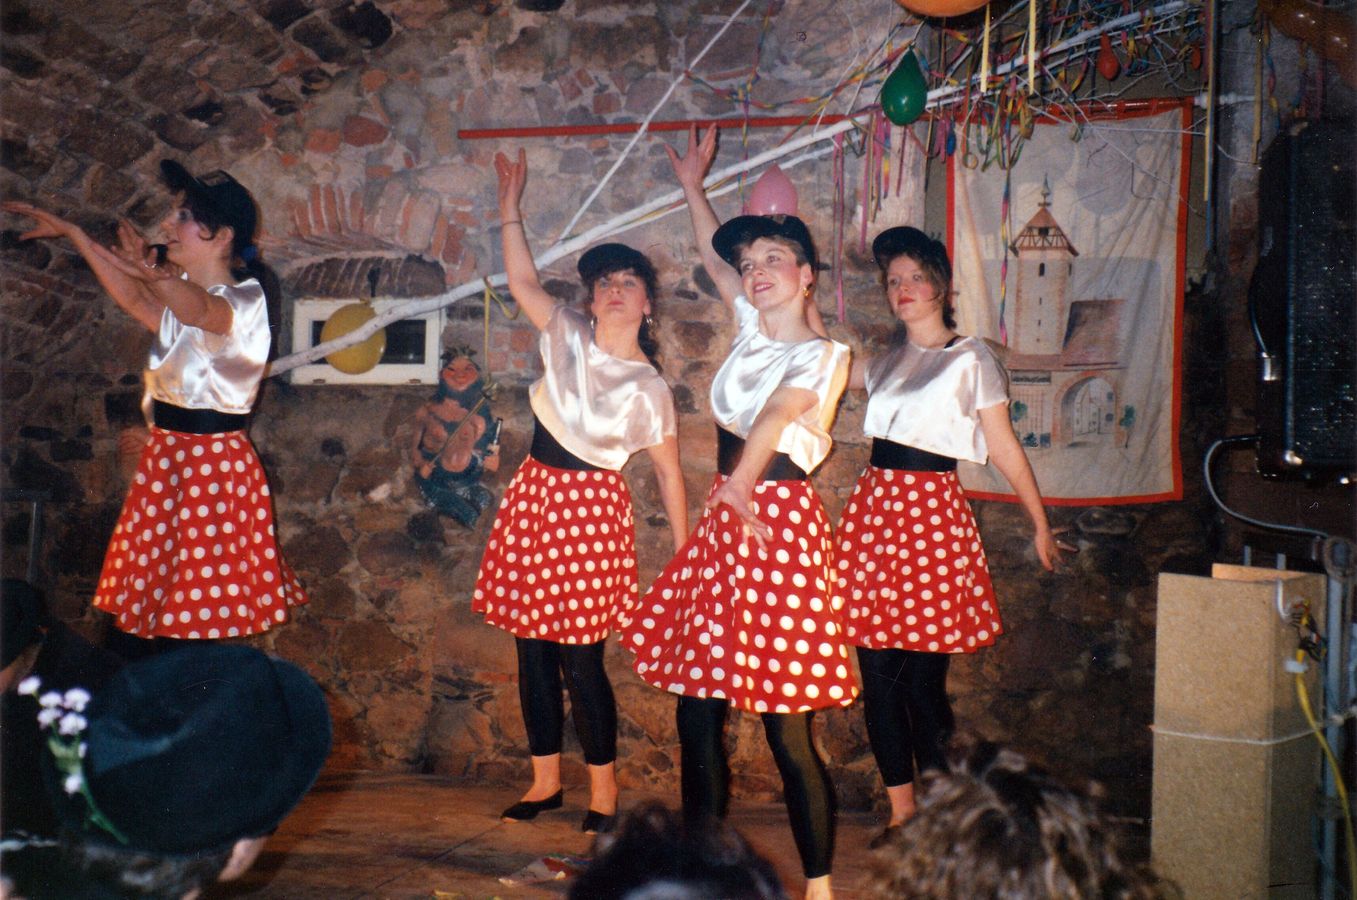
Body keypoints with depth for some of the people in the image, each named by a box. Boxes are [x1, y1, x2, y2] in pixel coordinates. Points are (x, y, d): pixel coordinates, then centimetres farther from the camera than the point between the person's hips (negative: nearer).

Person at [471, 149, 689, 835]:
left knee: (579, 658, -4)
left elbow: (669, 473, 0)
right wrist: (510, 207, 3)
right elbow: (523, 281, 8)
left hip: (590, 508, -5)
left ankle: (604, 793, 11)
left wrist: (684, 552, -1)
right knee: (532, 647, 9)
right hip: (533, 494, 5)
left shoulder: (648, 388, -6)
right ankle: (545, 782, 24)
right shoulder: (568, 336, 3)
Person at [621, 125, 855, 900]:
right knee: (696, 704, 10)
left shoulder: (824, 354, -7)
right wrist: (693, 187, 35)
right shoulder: (755, 329, 14)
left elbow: (776, 413, -30)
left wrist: (745, 480, -45)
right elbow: (712, 254, 33)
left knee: (786, 725, -5)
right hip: (727, 514, 8)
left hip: (776, 517, -8)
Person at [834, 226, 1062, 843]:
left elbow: (1004, 448, 3)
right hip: (873, 508, 5)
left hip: (931, 513, -5)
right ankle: (901, 813, 14)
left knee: (924, 676, -5)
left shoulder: (972, 360, 2)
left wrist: (1040, 523, 6)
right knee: (878, 670, 4)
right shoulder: (885, 363, 17)